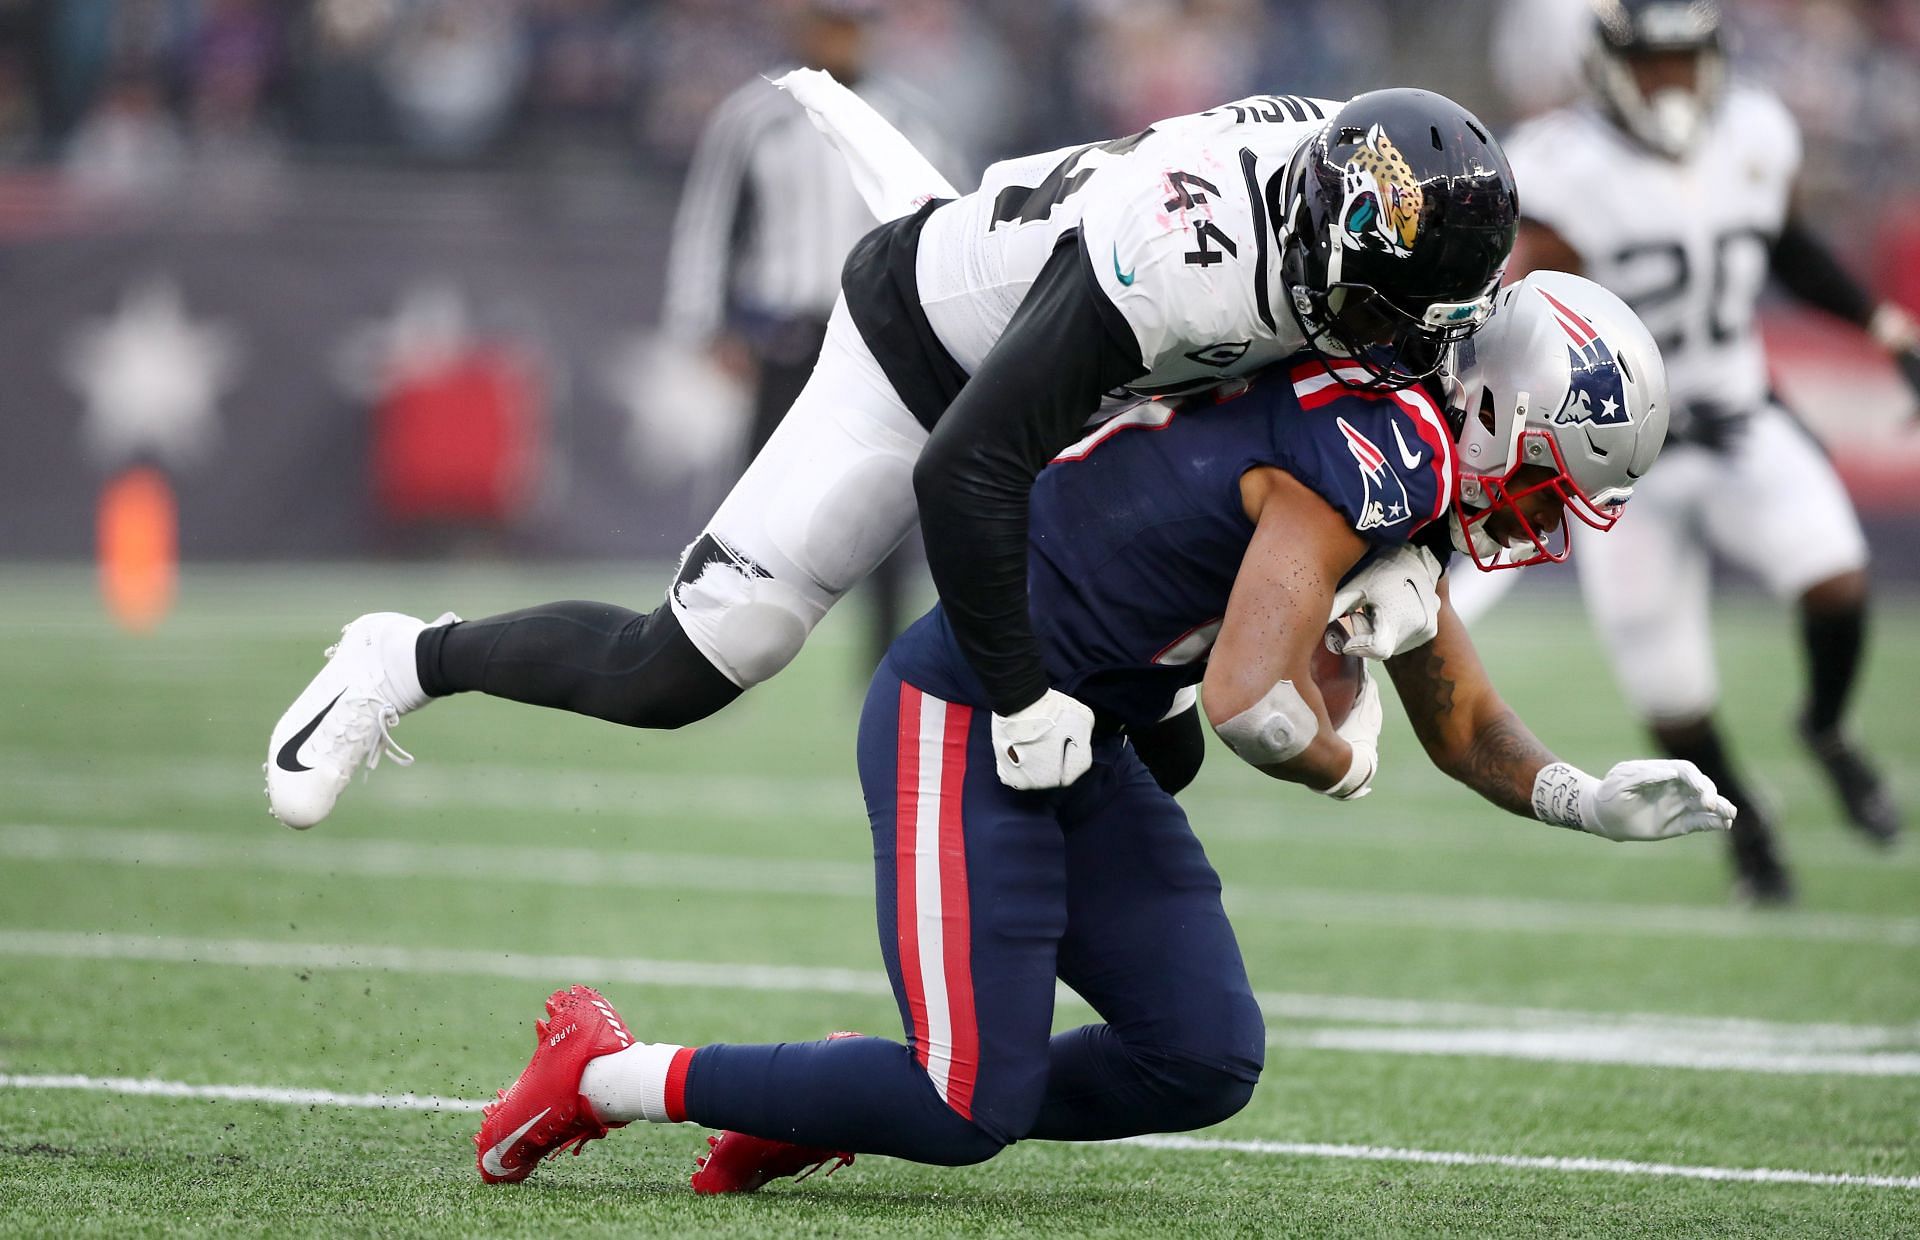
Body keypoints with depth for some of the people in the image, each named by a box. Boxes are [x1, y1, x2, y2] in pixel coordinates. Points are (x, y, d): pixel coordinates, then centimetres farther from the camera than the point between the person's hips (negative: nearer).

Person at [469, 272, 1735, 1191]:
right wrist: (1342, 762, -9)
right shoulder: (1370, 464, -23)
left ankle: (828, 1104, 14)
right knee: (973, 1113, -11)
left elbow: (1465, 726, 21)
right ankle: (613, 1076, 5)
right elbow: (1251, 704, -32)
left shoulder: (1405, 493, 9)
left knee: (1205, 1065, 4)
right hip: (964, 721, -10)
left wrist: (1589, 800, 3)